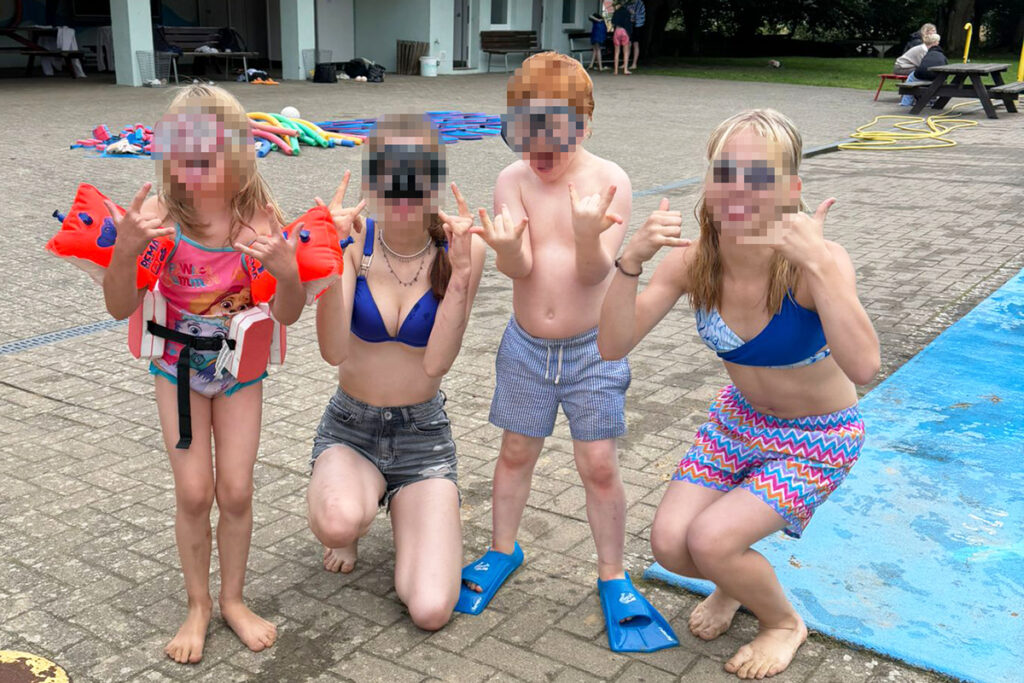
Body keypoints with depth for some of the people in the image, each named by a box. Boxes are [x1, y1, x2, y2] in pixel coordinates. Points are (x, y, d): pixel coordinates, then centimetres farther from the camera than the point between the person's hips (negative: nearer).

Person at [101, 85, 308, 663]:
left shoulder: (260, 218, -21)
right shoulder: (159, 217, -22)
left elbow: (287, 316, -18)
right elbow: (121, 308, -22)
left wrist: (287, 271, -39)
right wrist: (126, 250, -40)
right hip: (180, 366, 0)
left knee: (236, 490, 1)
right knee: (194, 491, -1)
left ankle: (234, 598, 25)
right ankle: (199, 605, 22)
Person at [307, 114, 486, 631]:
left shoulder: (459, 248, -12)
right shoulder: (354, 241, -12)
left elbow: (437, 361, -20)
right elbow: (334, 351, -23)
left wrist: (461, 270, -30)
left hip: (423, 433, 0)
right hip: (350, 426, 0)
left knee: (430, 612, -14)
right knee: (338, 523, -37)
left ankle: (409, 514, 19)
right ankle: (352, 530, 5)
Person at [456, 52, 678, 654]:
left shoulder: (609, 181, -13)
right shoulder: (513, 181, -8)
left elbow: (595, 272, -19)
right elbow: (521, 267, -17)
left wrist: (587, 234, -41)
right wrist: (505, 243, -39)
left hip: (592, 346, -2)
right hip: (527, 345, 2)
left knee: (599, 464, 2)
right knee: (516, 452, 16)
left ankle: (613, 576, 21)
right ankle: (504, 550, 38)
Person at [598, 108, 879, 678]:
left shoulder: (817, 260, -29)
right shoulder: (695, 258, -18)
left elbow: (864, 368, -44)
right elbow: (613, 345, -23)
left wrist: (819, 265, -52)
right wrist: (632, 260, -36)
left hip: (820, 438, -4)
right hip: (741, 418, 4)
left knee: (711, 542, -19)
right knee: (670, 543, -8)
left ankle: (785, 623, 15)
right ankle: (736, 582, 29)